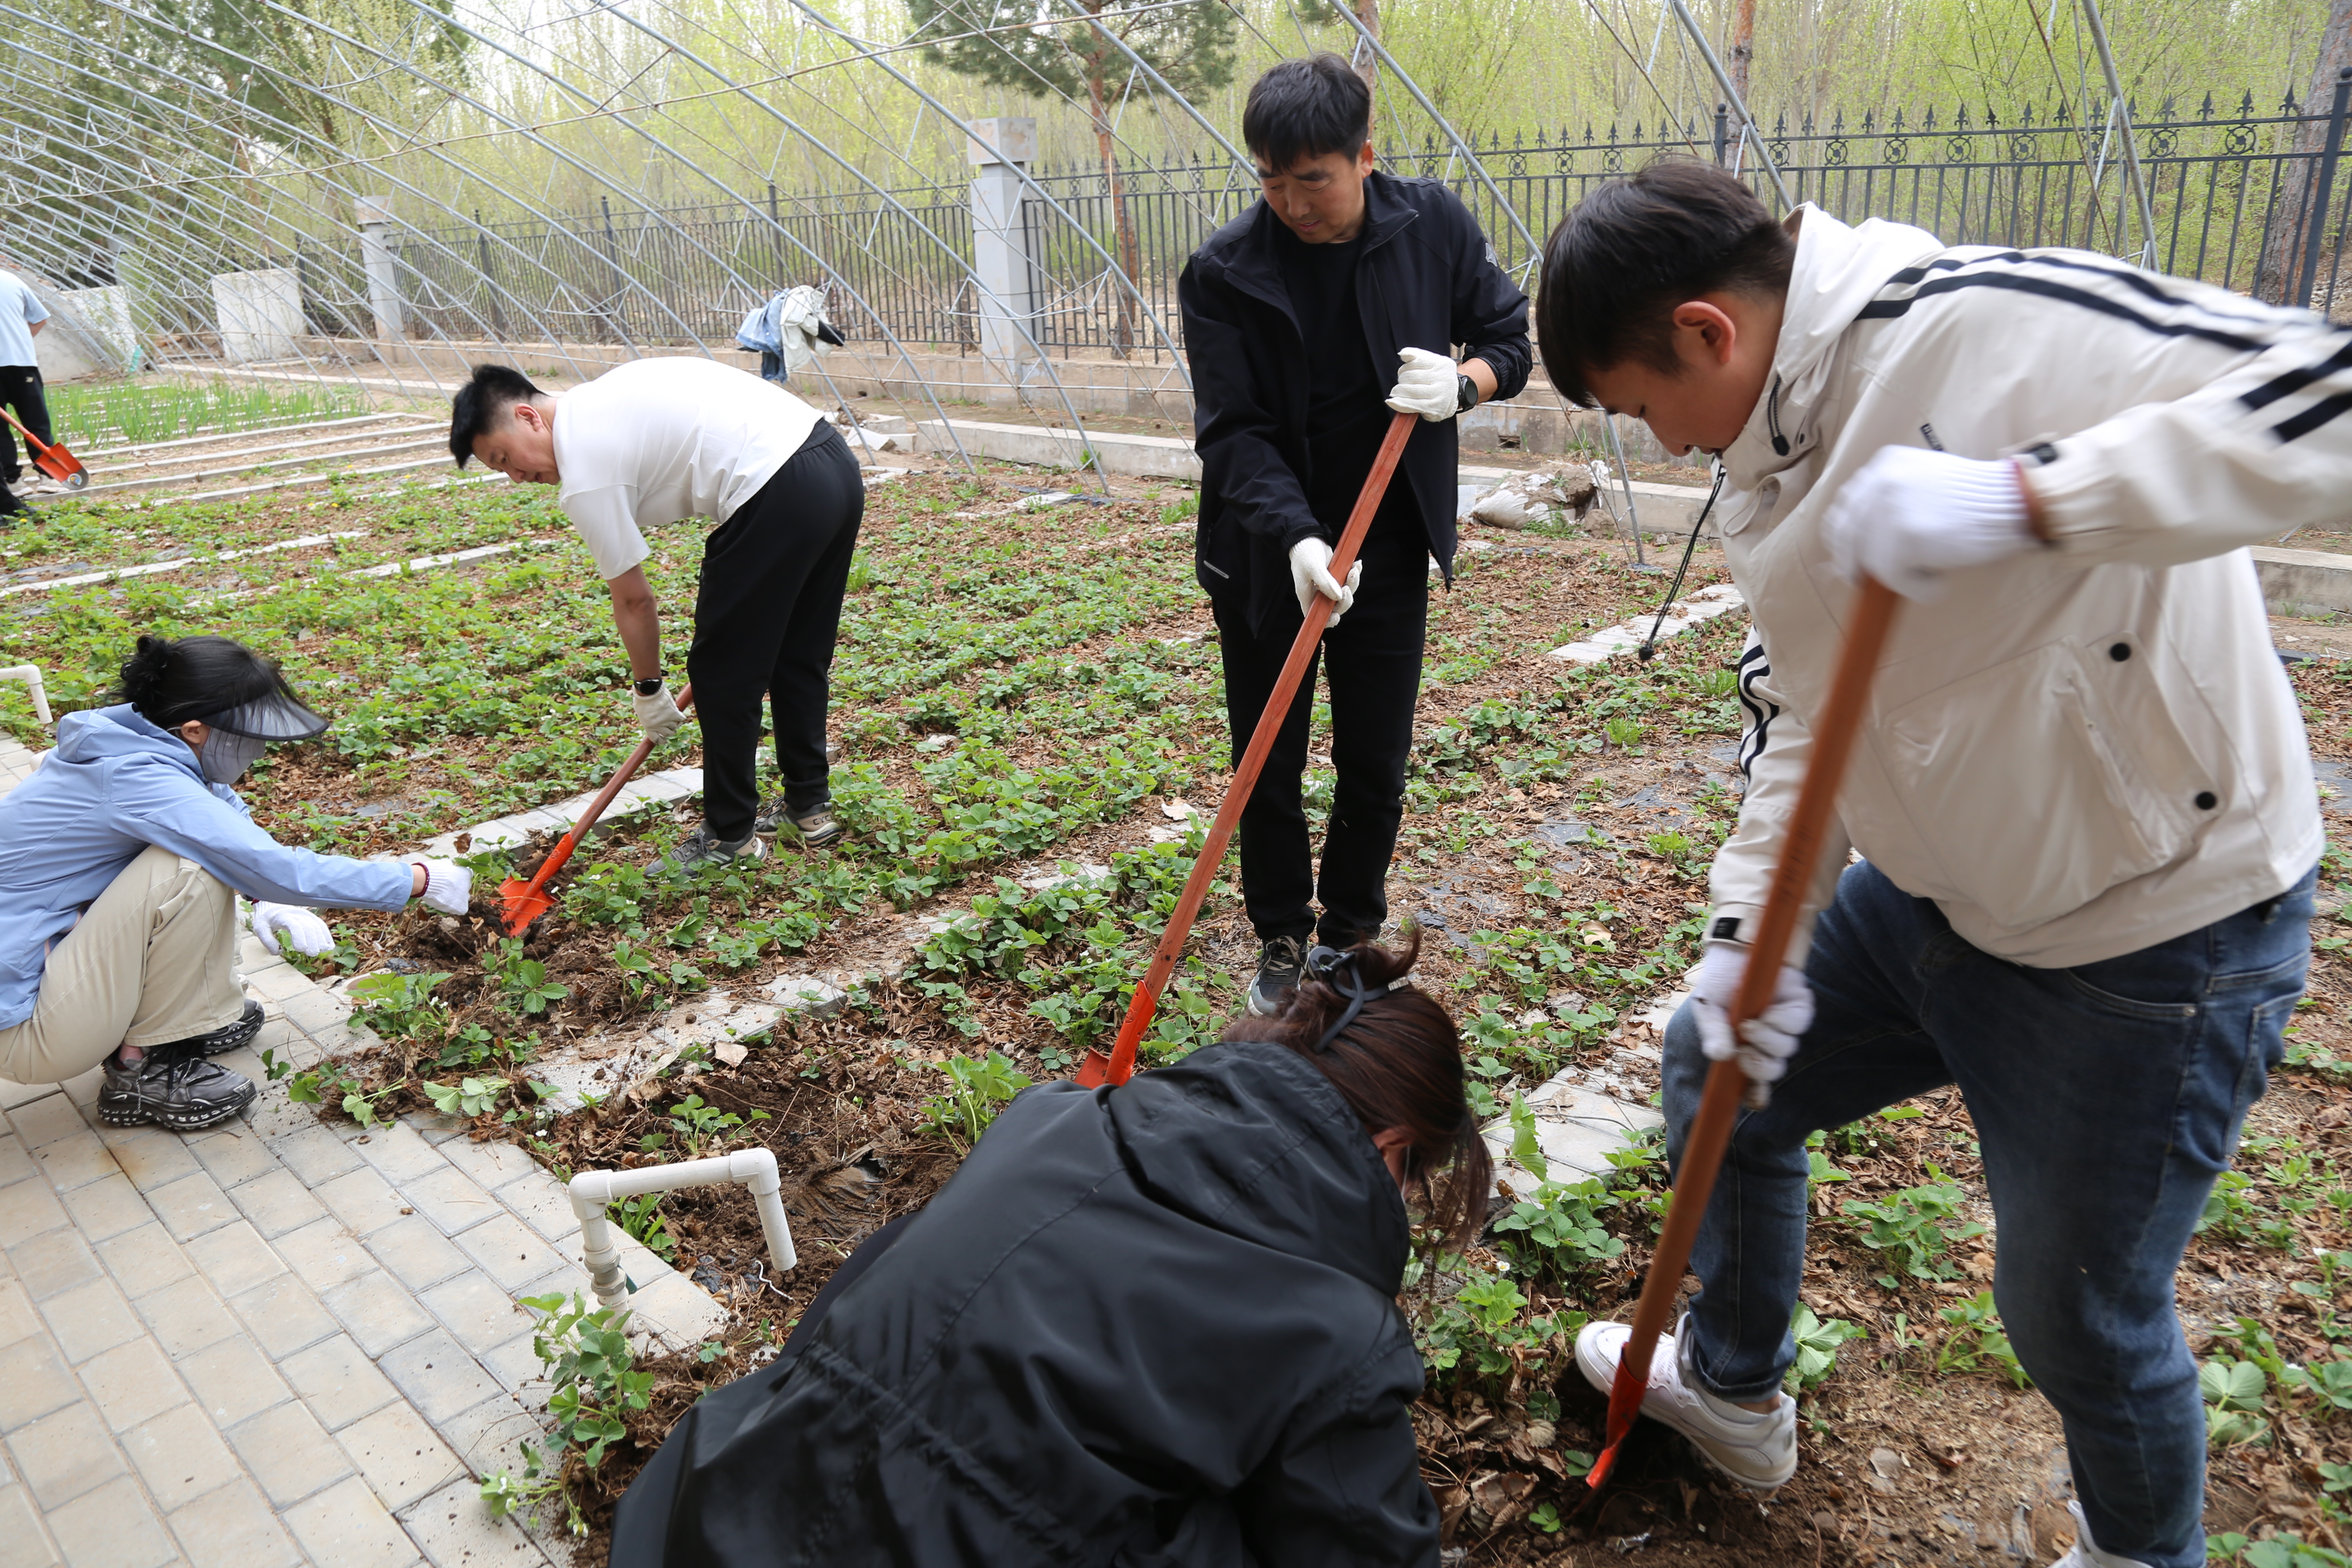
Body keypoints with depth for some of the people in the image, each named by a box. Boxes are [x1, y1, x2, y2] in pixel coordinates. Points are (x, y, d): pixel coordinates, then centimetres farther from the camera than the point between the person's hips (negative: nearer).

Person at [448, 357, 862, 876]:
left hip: (780, 495, -10)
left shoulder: (584, 470, -5)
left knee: (723, 674, 6)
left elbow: (633, 600, 1)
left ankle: (731, 835, 18)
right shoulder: (602, 395, 20)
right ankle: (809, 807, 33)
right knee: (798, 657, 21)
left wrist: (649, 689, 15)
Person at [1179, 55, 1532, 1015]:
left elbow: (1510, 339, 4)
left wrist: (1464, 382, -20)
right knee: (1268, 765, 8)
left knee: (1376, 765, 9)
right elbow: (1234, 431, -18)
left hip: (1390, 548, 1)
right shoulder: (1225, 272, -13)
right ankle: (1281, 938, 29)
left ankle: (1352, 931, 31)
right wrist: (1297, 540, -35)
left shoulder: (1435, 226, -7)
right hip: (1266, 554, -1)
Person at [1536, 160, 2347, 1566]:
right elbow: (1800, 706, 8)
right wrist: (1753, 924, -1)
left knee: (2078, 1311, 8)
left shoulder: (1993, 321, -24)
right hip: (1934, 894, 9)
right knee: (1720, 1064, 19)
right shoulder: (1771, 457, 3)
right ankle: (1734, 1392, 46)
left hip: (2156, 932, -8)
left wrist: (2018, 499, -42)